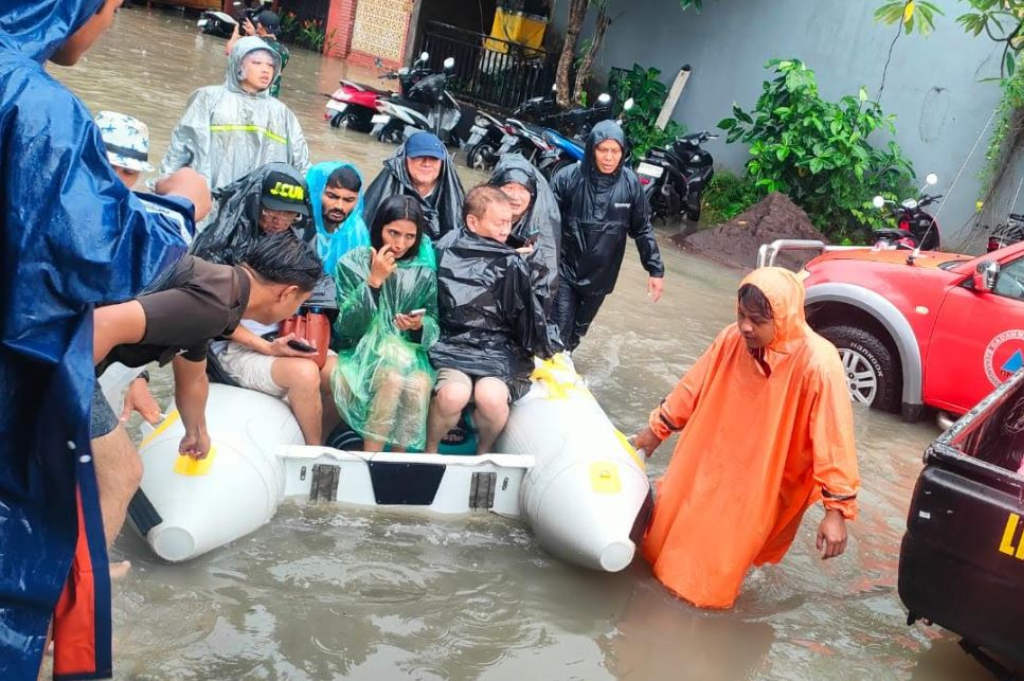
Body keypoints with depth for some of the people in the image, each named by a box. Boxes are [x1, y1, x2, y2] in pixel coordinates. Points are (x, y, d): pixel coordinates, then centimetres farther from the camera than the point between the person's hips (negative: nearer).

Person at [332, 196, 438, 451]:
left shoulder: (425, 271, 1)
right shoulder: (352, 263, -4)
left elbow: (434, 324, 3)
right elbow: (347, 326, -12)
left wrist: (419, 326, -20)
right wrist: (374, 280, -20)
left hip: (407, 352, 2)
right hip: (361, 352, -2)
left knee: (419, 384, -31)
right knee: (392, 376, -34)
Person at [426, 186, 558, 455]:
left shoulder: (511, 264, 7)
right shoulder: (444, 253, 2)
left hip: (498, 350, 1)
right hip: (452, 345, -1)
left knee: (491, 396, -32)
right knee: (453, 393, -34)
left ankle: (484, 452, 3)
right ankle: (430, 450, 0)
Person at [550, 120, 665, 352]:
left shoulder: (630, 184, -7)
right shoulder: (569, 177, -15)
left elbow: (642, 229, 1)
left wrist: (655, 269, 2)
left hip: (600, 275, 3)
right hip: (565, 270, -3)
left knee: (578, 330, 19)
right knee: (559, 331, -3)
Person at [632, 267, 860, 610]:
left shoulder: (817, 364, -32)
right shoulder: (732, 339, -16)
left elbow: (833, 441, -28)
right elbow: (694, 387, 1)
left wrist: (837, 509, -28)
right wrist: (658, 427, 12)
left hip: (762, 483, -5)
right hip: (712, 461, 5)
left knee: (727, 545, 8)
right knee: (676, 515, 21)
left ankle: (708, 587, 36)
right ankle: (665, 559, 49)